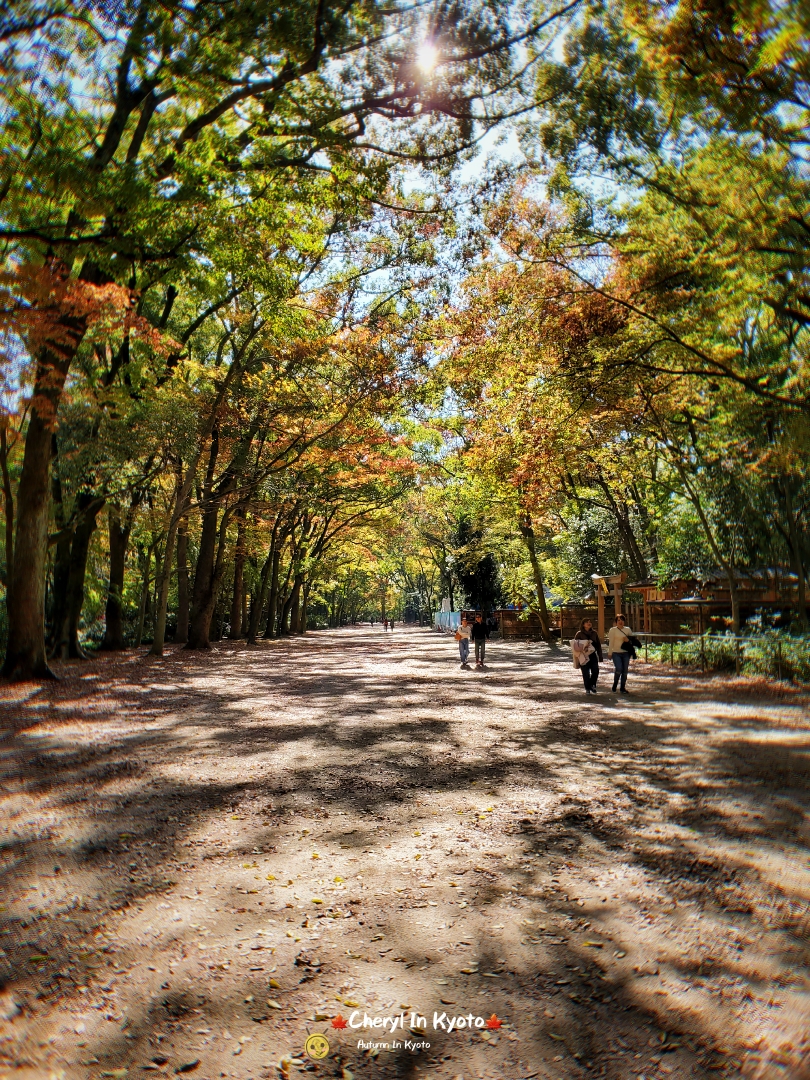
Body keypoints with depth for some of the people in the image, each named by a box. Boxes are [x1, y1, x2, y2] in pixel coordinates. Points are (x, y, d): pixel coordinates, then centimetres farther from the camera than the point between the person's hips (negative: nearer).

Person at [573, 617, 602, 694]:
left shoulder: (594, 633, 10)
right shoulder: (579, 634, -1)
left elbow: (598, 644, 13)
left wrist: (600, 655, 11)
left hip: (593, 655, 3)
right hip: (583, 656, -3)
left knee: (595, 670, -7)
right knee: (586, 673, 1)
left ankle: (592, 685, 16)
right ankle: (587, 688, 14)